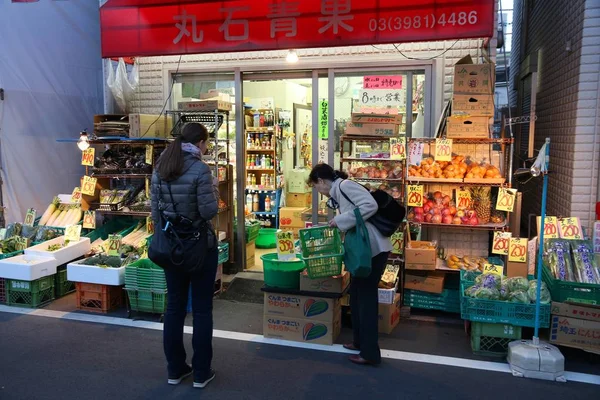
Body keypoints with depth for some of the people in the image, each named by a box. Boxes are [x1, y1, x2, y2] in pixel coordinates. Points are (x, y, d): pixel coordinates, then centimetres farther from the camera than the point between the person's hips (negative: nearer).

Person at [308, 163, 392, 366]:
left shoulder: (344, 185, -10)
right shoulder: (338, 193, 18)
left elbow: (371, 205, -22)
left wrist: (340, 221, -18)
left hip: (374, 248, -10)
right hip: (364, 249, 10)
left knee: (366, 297, -3)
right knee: (357, 295, 17)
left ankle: (370, 353, 6)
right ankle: (360, 342, 30)